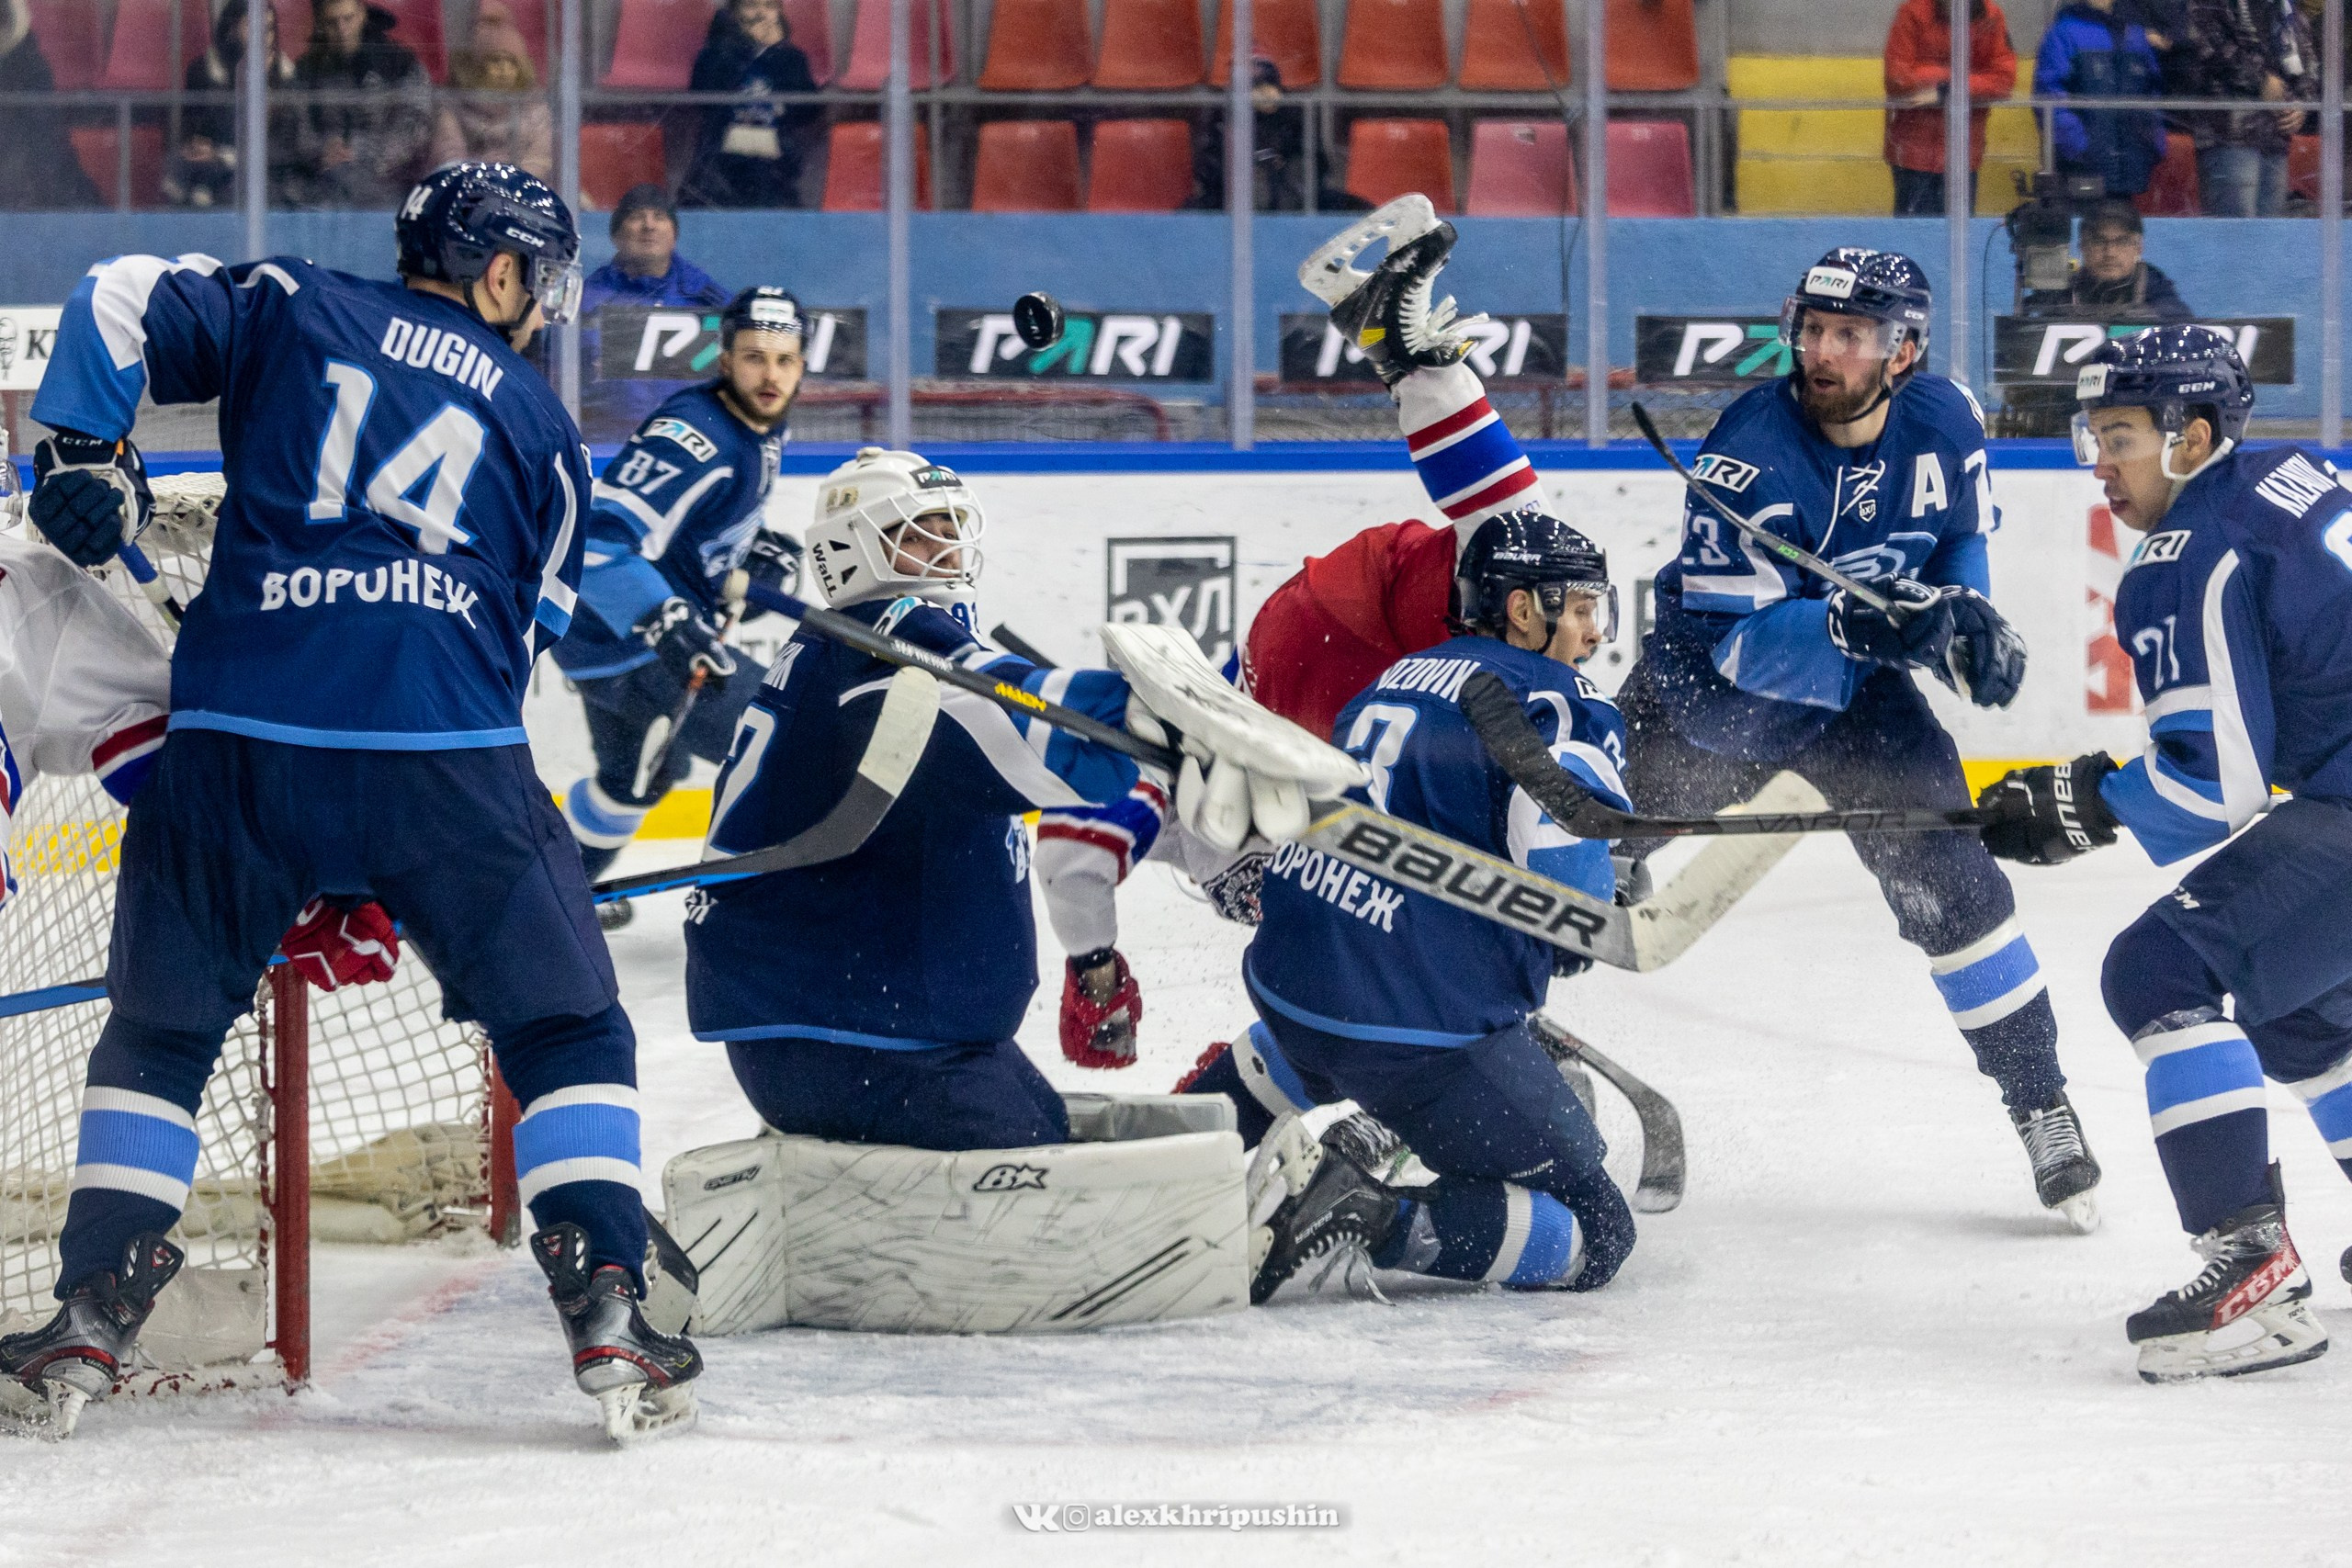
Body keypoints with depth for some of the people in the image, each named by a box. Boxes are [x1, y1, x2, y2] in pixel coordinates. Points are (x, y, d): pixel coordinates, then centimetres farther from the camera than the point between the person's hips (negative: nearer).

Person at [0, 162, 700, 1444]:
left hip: (241, 732, 1)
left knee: (162, 1022, 17)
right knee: (567, 1027, 11)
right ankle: (605, 1313, -2)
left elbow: (117, 303, 3)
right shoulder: (538, 424, 18)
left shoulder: (287, 310, 15)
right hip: (450, 756, -1)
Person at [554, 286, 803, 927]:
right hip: (631, 650, -11)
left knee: (644, 773, 33)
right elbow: (596, 538, -37)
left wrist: (753, 542, 8)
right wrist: (666, 622, -47)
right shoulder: (694, 438, -28)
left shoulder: (765, 427, 4)